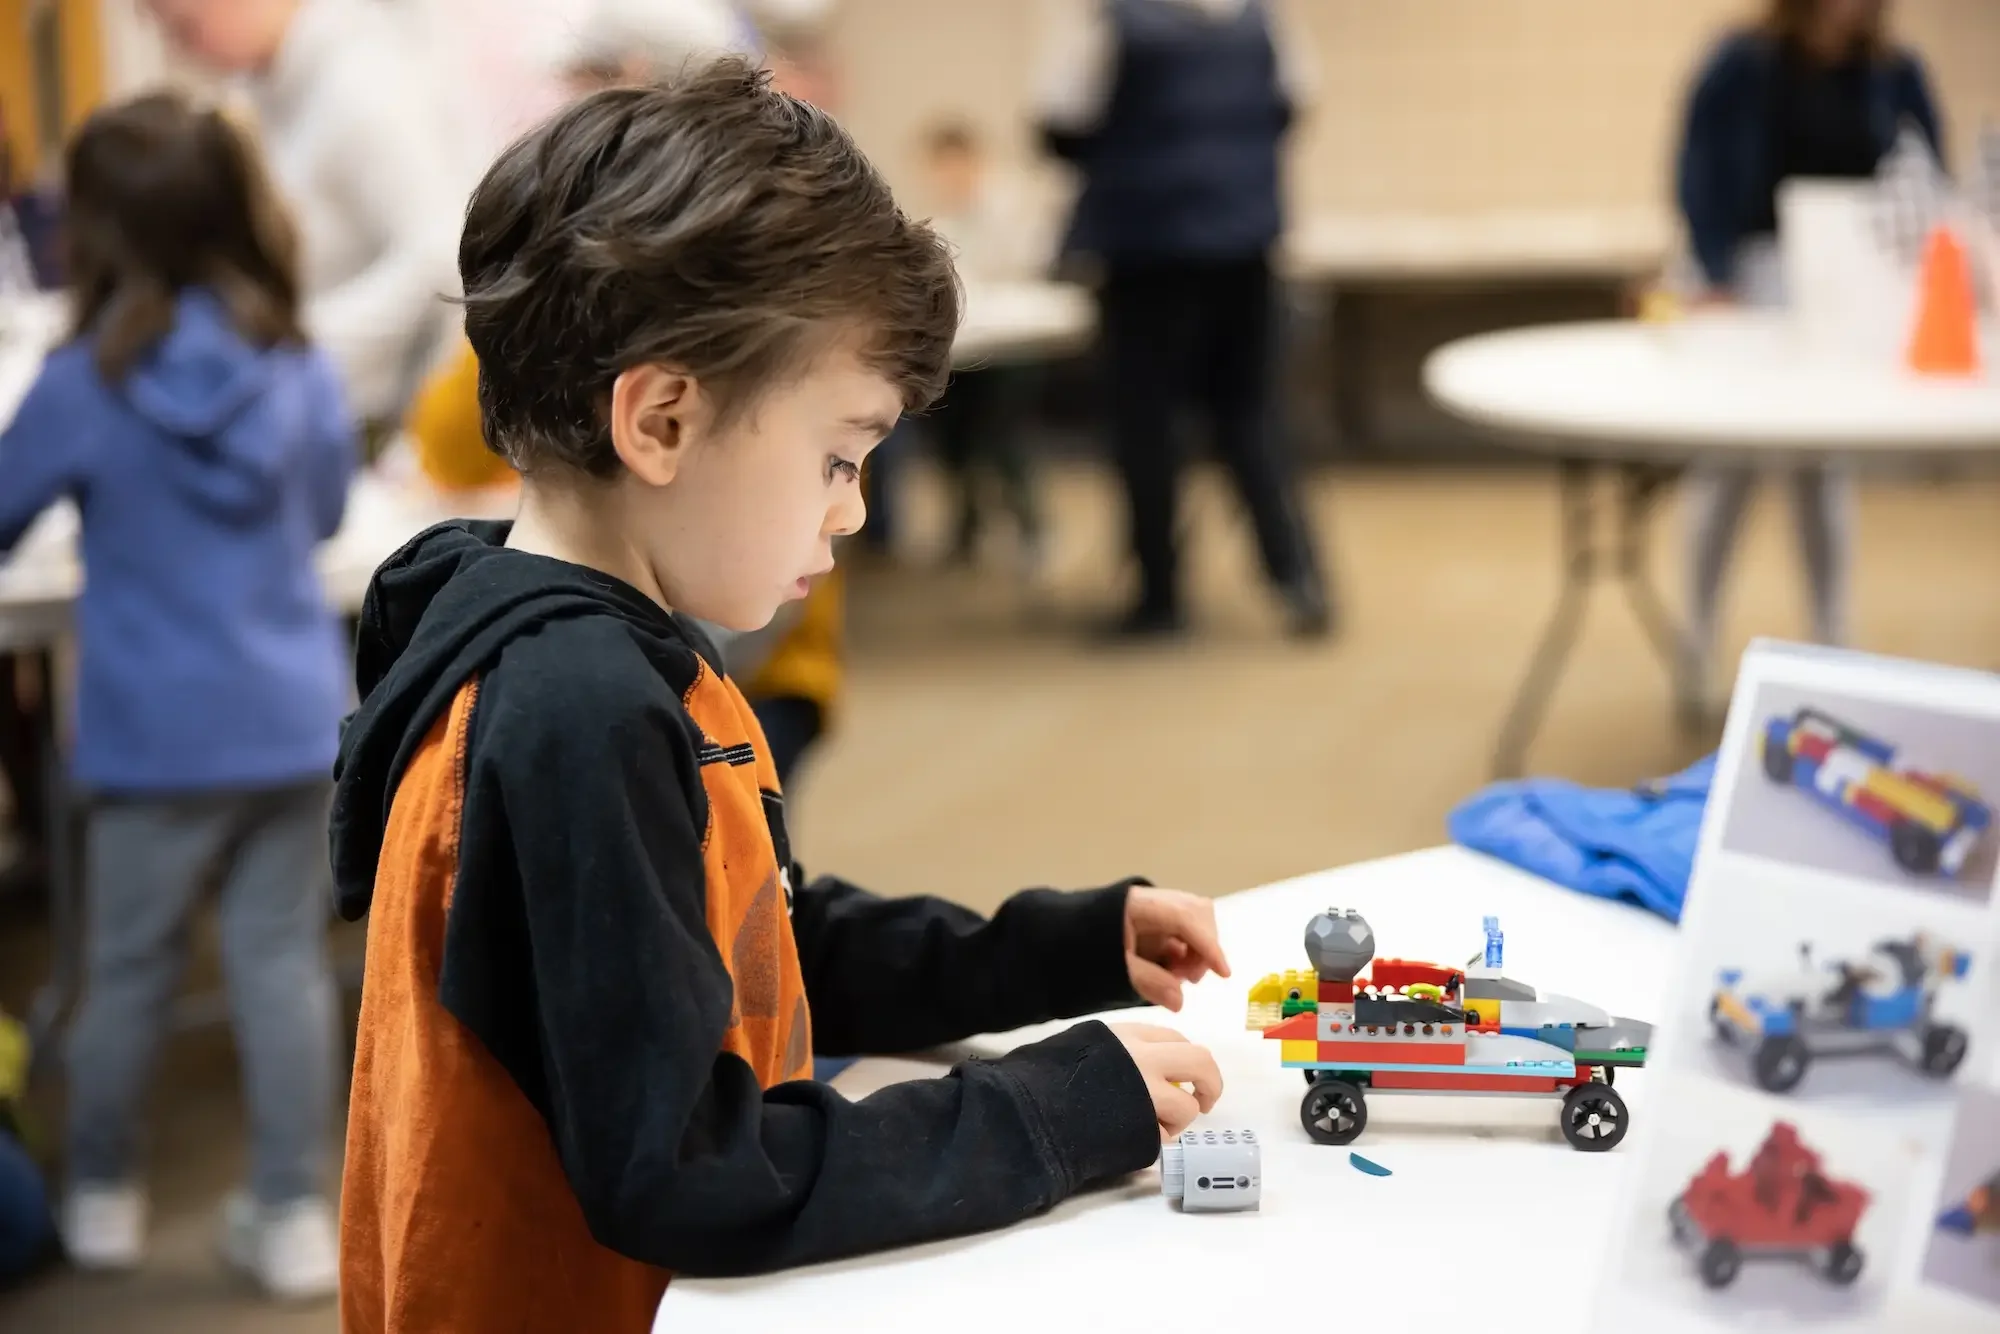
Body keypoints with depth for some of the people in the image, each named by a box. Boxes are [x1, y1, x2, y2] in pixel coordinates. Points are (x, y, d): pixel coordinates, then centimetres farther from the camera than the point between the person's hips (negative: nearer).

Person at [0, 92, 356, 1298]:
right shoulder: (299, 364, -1)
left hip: (159, 733, -2)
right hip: (294, 716, 3)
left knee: (129, 968, 14)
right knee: (283, 962, 8)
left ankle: (104, 1196, 30)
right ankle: (295, 1216, 12)